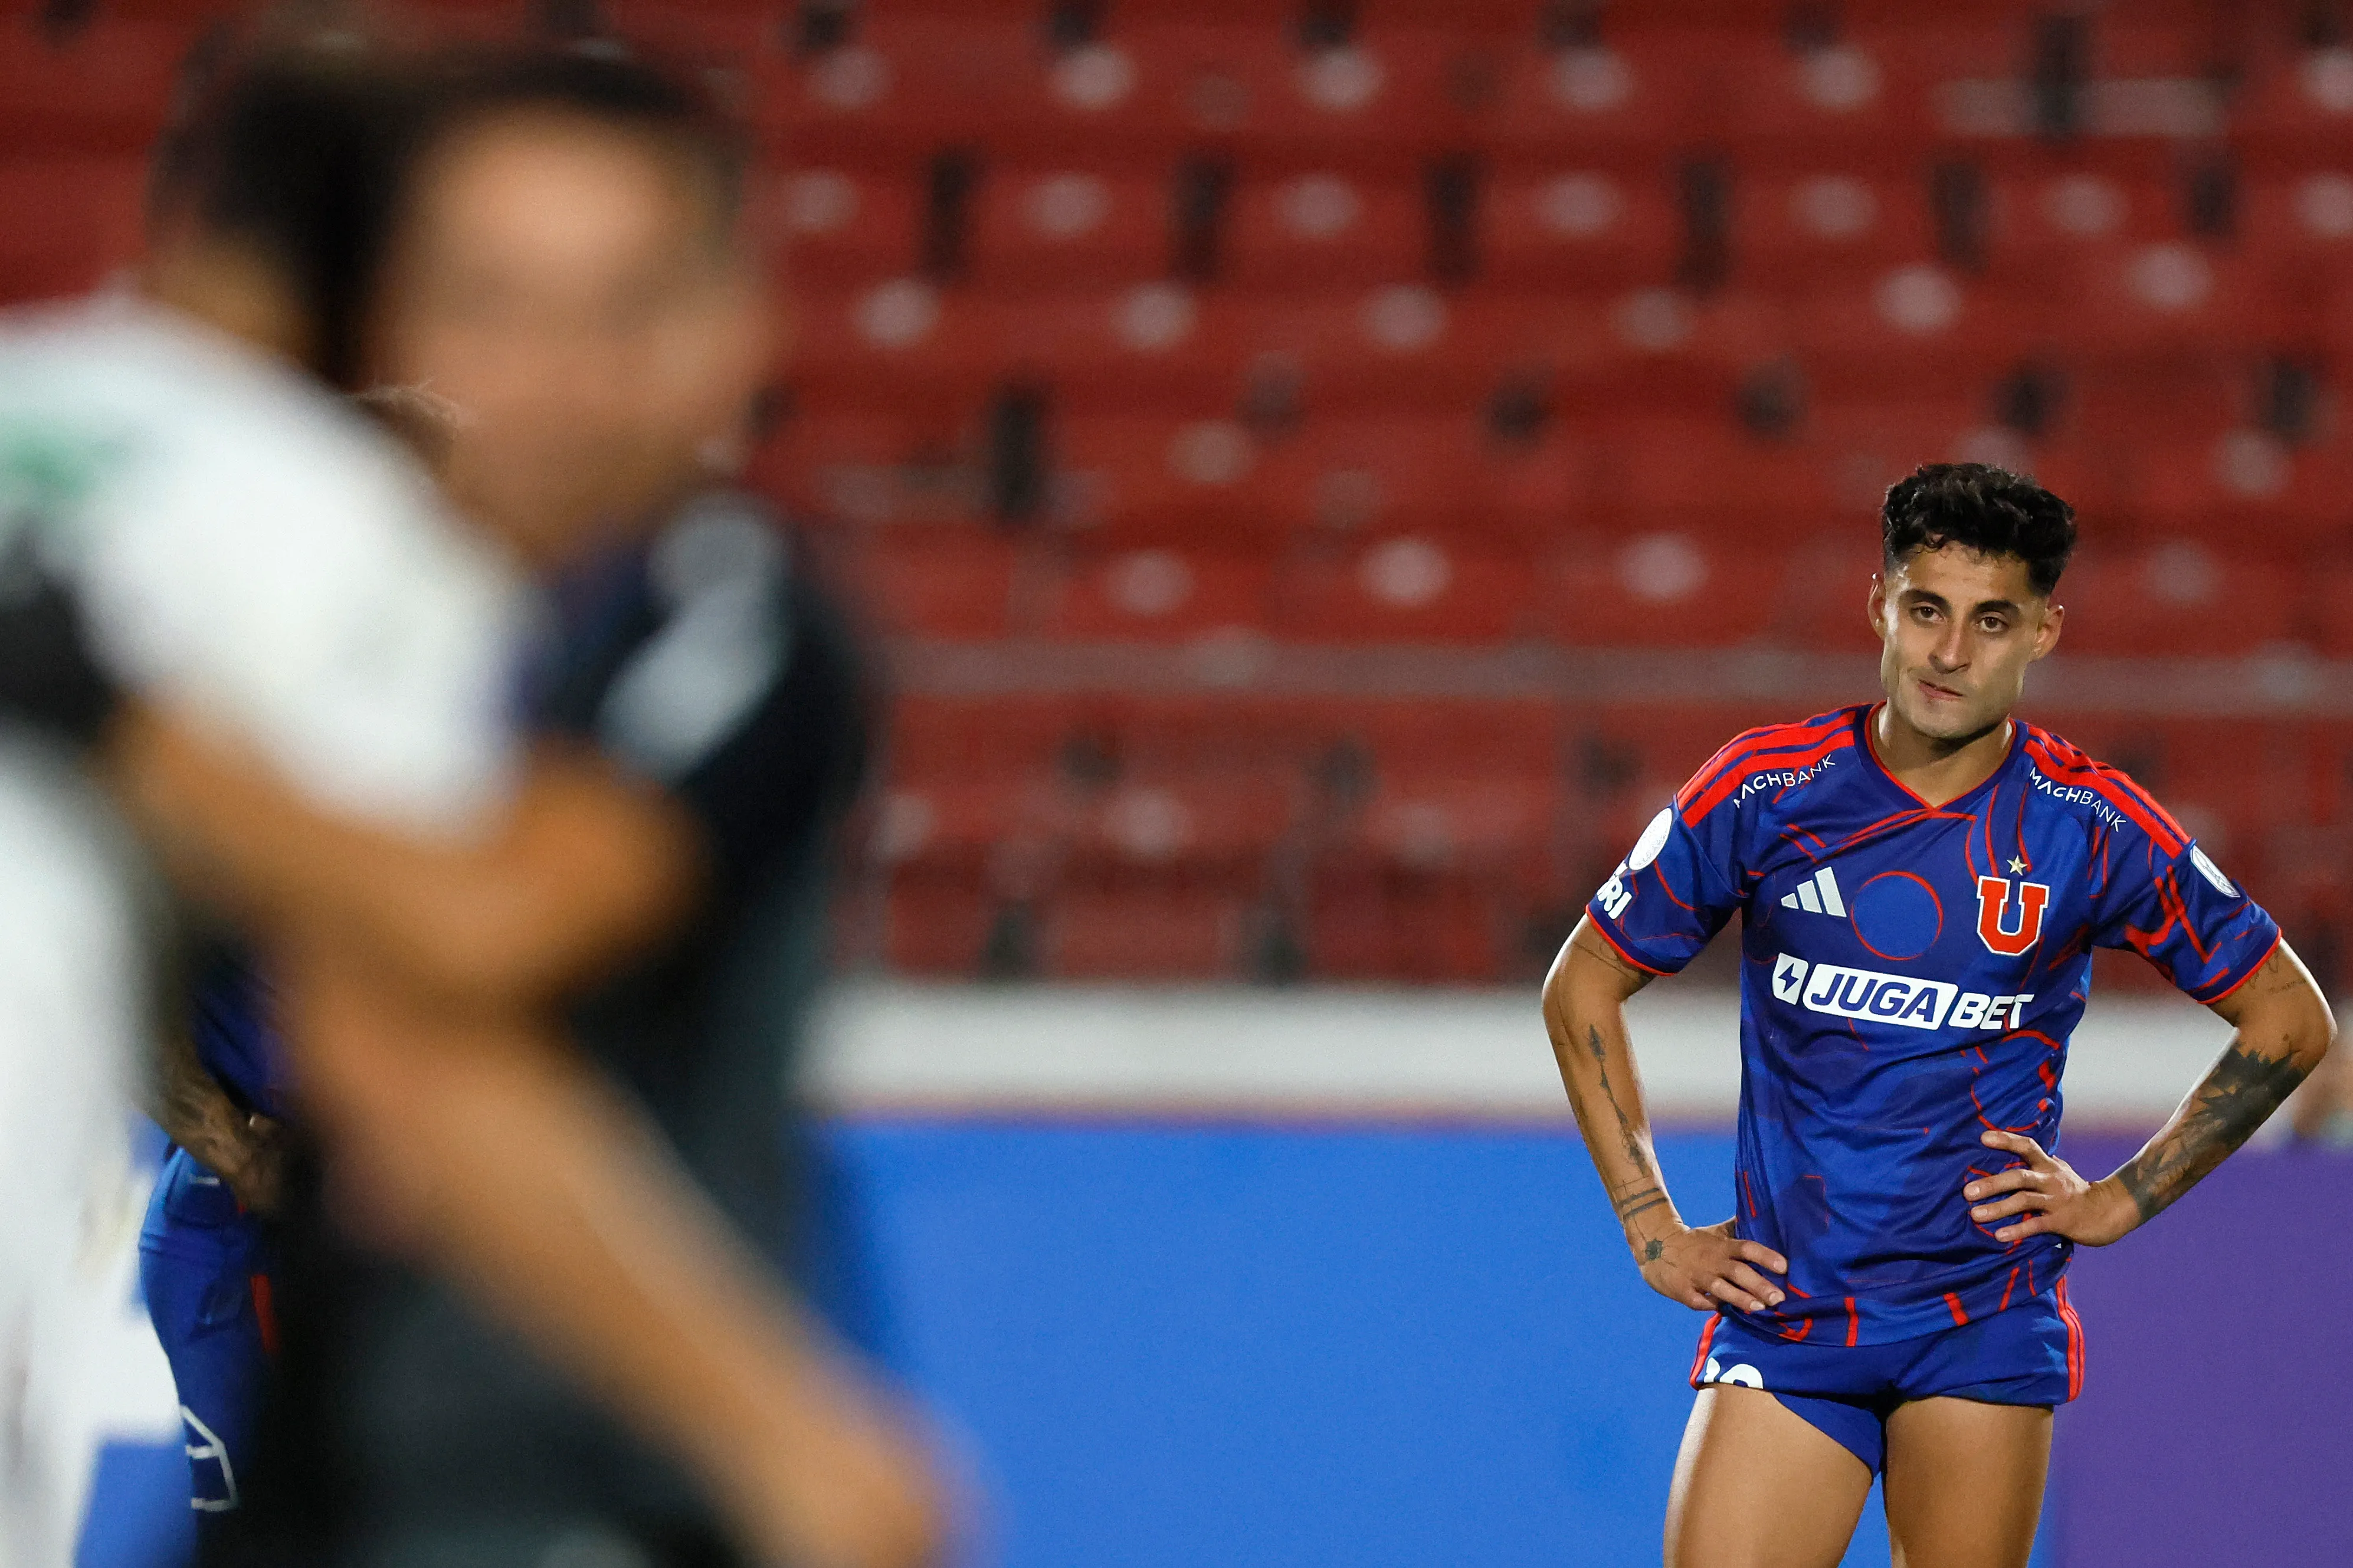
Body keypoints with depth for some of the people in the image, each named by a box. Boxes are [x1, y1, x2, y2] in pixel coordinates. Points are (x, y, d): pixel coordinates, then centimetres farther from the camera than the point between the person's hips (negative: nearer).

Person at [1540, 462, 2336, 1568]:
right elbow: (1584, 986, 10)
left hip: (1985, 1321, 0)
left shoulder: (2091, 826, -2)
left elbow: (2290, 1019, 8)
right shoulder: (1763, 791, -2)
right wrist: (1652, 1227, 5)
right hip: (1781, 1304, 0)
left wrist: (2121, 1202, 4)